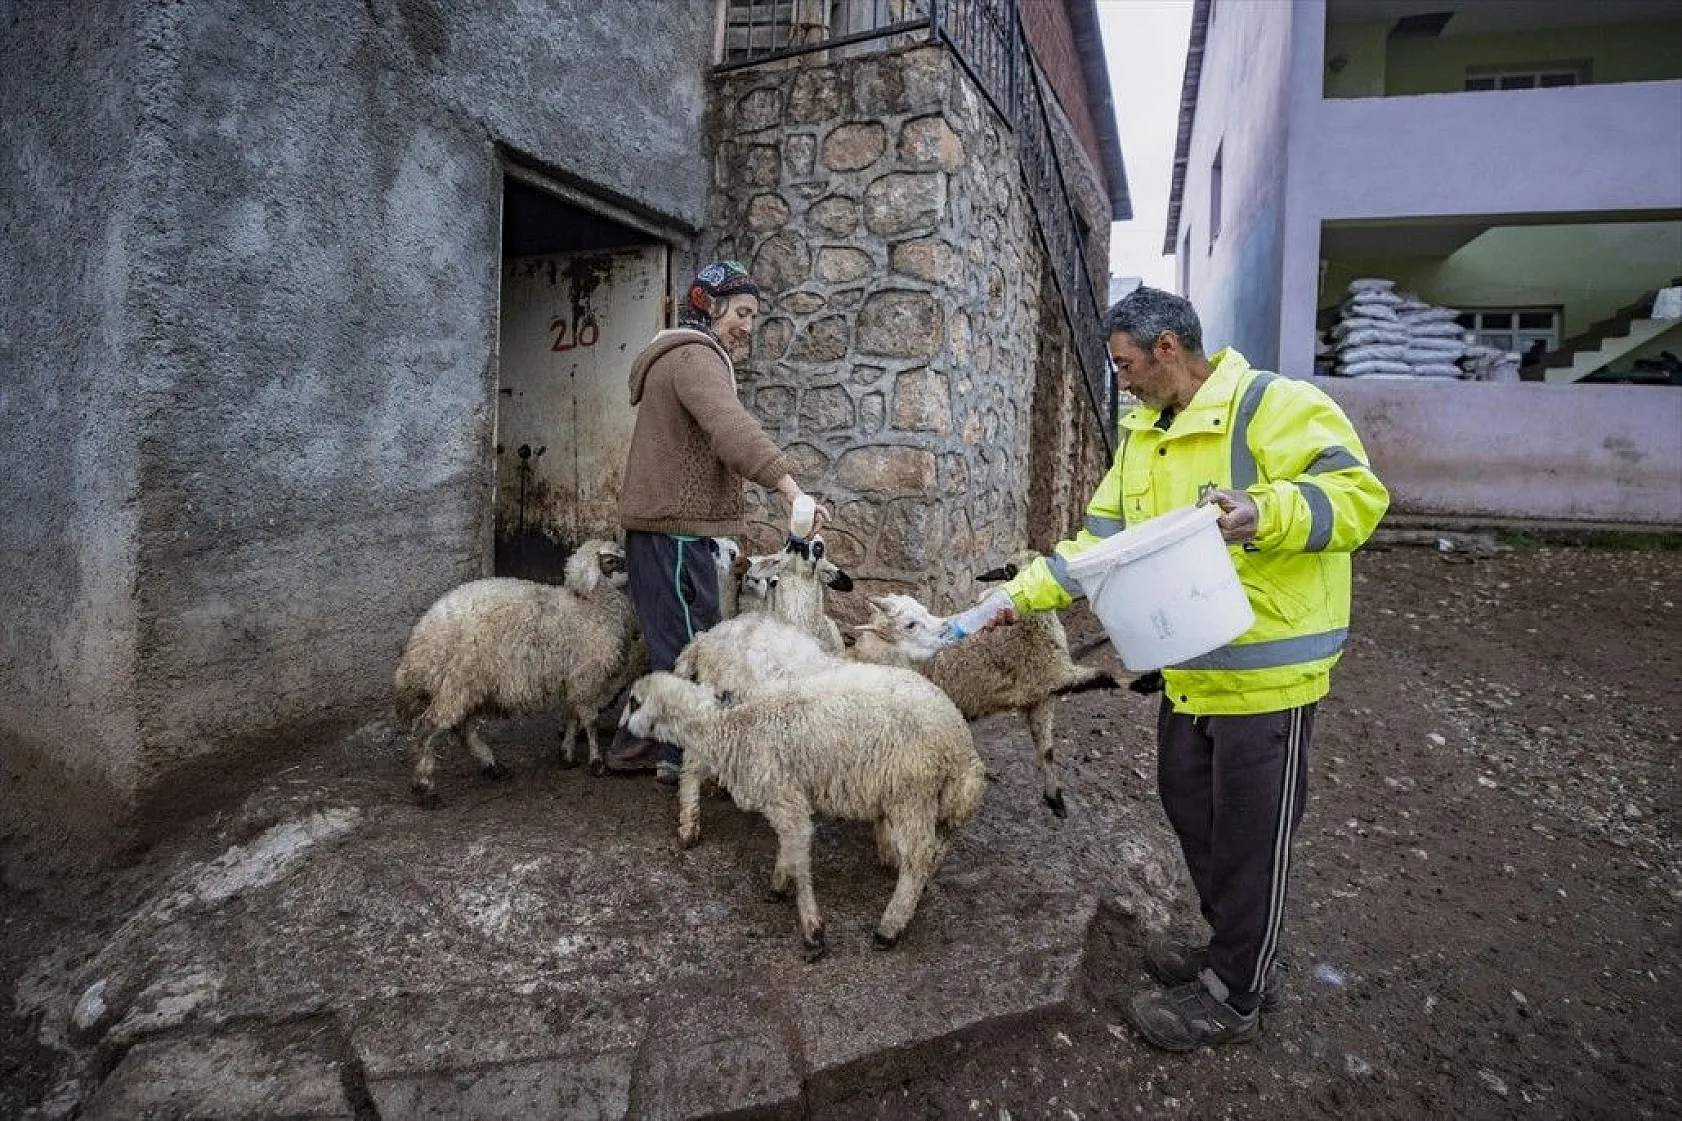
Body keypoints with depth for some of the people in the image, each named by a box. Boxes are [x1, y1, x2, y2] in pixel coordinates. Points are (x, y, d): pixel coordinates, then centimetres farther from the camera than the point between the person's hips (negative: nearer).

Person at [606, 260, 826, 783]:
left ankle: (633, 747, 24)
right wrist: (791, 489, -40)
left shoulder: (683, 356, 23)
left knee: (671, 642, 16)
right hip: (676, 526, -11)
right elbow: (733, 428, -33)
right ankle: (684, 756, 8)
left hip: (662, 523, 11)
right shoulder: (694, 356, -14)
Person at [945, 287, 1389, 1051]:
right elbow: (1100, 540, 11)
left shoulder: (1273, 405, -16)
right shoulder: (1144, 435, 10)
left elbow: (1358, 492, -21)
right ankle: (1233, 950, 42)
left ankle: (1234, 996, 25)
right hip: (1190, 665, 9)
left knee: (1250, 833, 6)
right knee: (1189, 804, 20)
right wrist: (1017, 596, 5)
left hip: (1267, 665, -8)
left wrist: (1263, 512, -38)